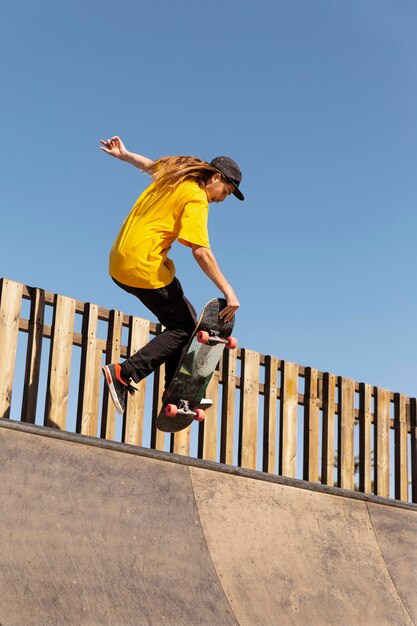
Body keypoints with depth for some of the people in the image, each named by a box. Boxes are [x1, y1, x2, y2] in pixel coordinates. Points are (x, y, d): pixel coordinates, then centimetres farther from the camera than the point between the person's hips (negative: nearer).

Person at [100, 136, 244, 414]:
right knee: (184, 328, -2)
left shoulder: (172, 176, 13)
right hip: (145, 266, -10)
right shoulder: (196, 199, -12)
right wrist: (228, 292, -20)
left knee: (183, 319, 14)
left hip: (121, 262, 10)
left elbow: (150, 165, 36)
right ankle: (124, 374, -11)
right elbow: (201, 252, -21)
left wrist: (123, 154, 54)